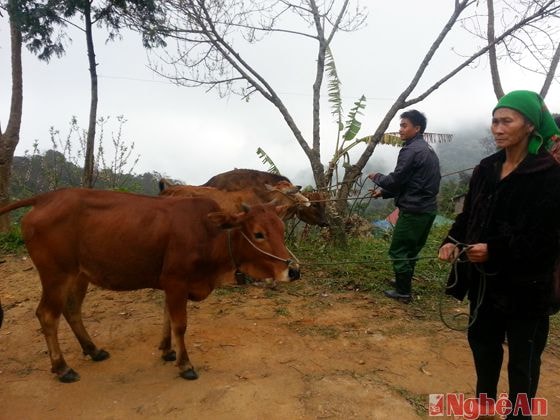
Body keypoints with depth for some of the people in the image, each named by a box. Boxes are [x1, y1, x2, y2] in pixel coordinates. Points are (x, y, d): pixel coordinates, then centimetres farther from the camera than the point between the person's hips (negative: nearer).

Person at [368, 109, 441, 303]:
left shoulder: (411, 150, -16)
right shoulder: (428, 150, 16)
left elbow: (396, 180, -15)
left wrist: (377, 177, 4)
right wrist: (384, 192, 16)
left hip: (413, 210, -9)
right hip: (428, 208, 9)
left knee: (398, 250, 1)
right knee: (411, 249, 21)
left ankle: (403, 292, 8)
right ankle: (404, 282, 34)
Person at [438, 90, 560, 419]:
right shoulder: (486, 169, 5)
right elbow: (469, 214, 9)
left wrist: (495, 250, -27)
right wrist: (454, 241, -9)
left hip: (525, 283, -6)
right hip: (484, 278, 6)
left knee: (523, 355, 11)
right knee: (482, 341, 21)